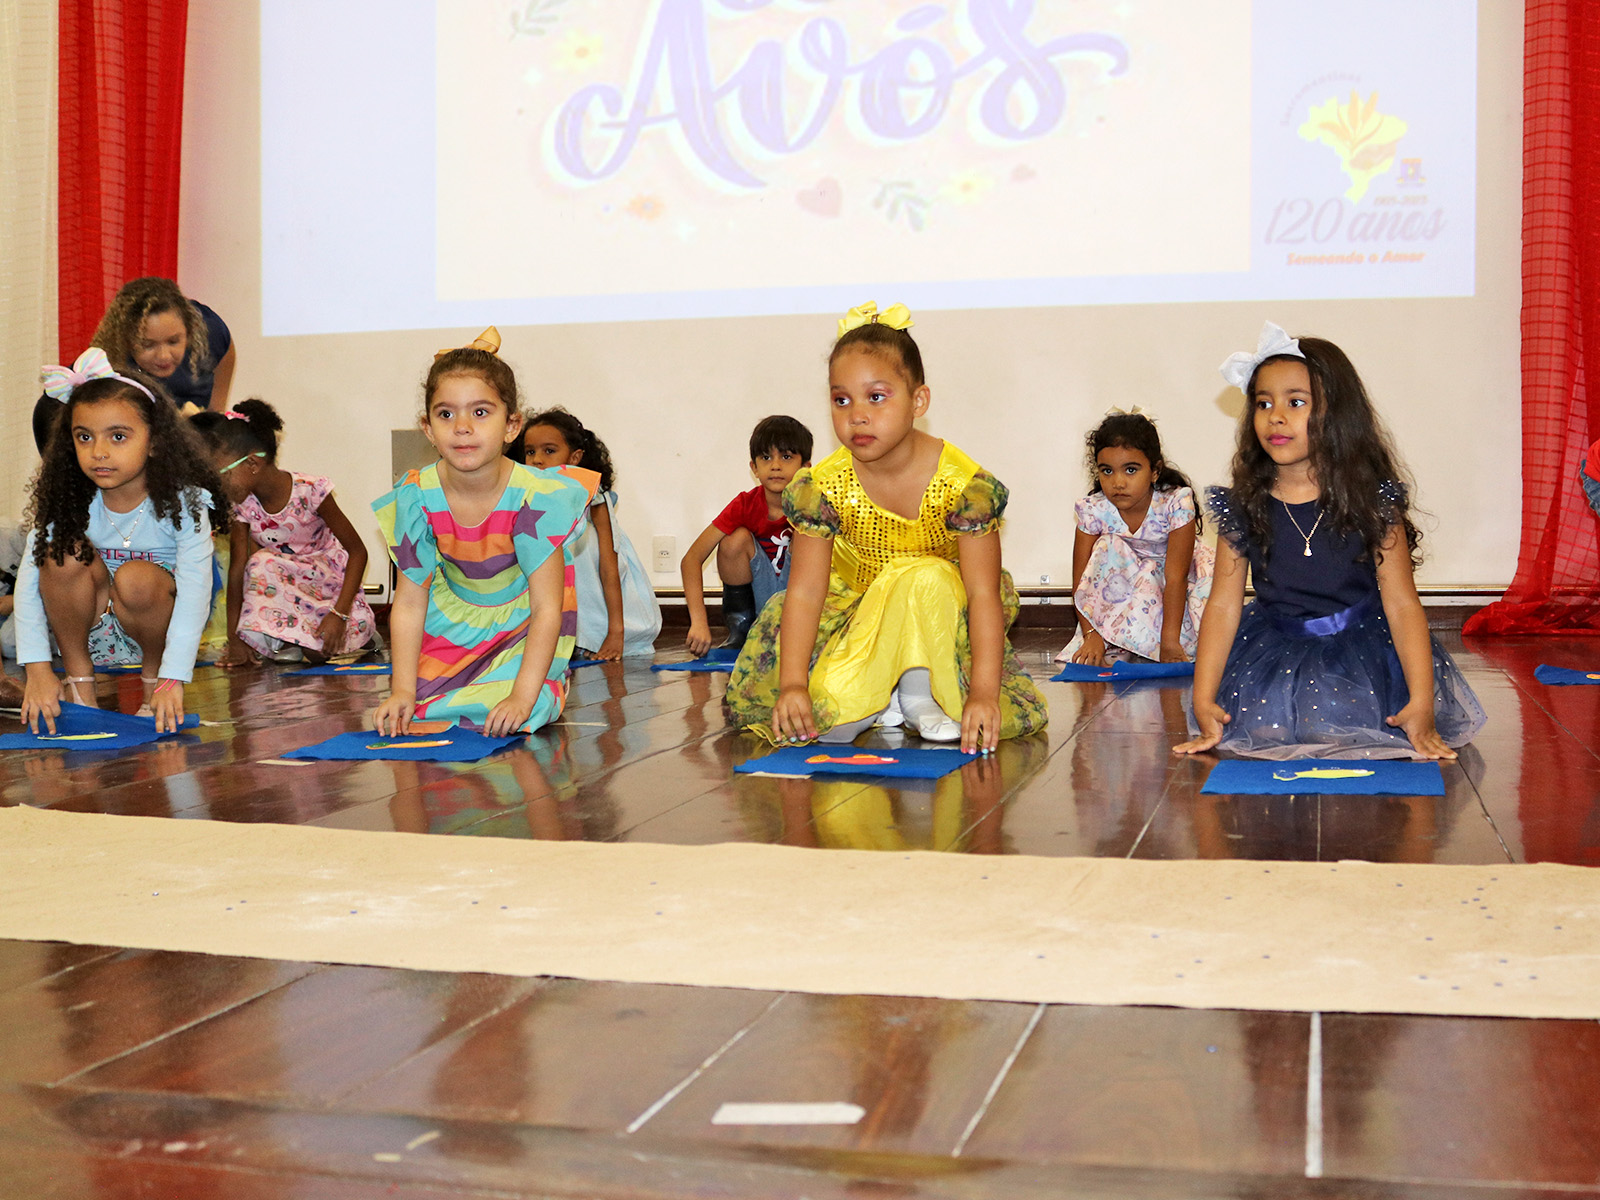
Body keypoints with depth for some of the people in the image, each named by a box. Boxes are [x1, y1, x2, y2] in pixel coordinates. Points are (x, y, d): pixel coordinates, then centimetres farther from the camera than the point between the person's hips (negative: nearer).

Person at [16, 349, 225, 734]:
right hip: (93, 633, 3)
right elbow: (29, 579, -16)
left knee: (135, 578, -32)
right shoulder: (67, 499, -13)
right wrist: (38, 670, -26)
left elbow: (194, 593, -26)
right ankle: (78, 677, -8)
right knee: (64, 552, -22)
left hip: (158, 628, -3)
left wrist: (172, 681, -34)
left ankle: (153, 680, -6)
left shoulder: (182, 501, -21)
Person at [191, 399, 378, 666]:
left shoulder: (310, 491, -23)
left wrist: (339, 614, -28)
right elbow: (237, 570, -10)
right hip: (287, 586, 3)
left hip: (328, 580, -3)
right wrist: (234, 639, -16)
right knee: (261, 563, -31)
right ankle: (282, 641, -10)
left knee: (321, 652, -27)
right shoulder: (242, 504, -10)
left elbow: (357, 551, -19)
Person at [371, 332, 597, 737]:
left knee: (520, 716, -21)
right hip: (453, 620, 3)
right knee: (419, 709, -9)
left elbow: (546, 609, -27)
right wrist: (403, 691, -20)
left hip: (521, 621, -3)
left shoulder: (535, 498, -29)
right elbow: (409, 602, -12)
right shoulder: (417, 498, -20)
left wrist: (522, 697, -34)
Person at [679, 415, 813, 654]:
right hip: (756, 603, 1)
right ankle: (739, 632, -7)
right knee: (737, 539, -23)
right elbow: (692, 559, -18)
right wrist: (699, 622, -29)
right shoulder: (745, 505, -13)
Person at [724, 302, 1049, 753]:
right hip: (856, 606, 2)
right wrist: (793, 685, -33)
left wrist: (983, 694, -37)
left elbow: (983, 594, -27)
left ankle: (920, 695, -14)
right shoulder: (822, 486, -20)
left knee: (927, 580, -36)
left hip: (941, 603, -2)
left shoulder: (964, 483, -26)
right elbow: (805, 591, -21)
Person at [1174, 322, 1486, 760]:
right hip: (1274, 649, 2)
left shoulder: (1372, 501, -10)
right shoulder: (1242, 508, -5)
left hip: (1362, 645, -2)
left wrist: (1422, 705, -20)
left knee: (1346, 721, -23)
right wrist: (1204, 701, -14)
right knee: (1263, 722, -20)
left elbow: (1402, 605, -12)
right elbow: (1223, 606, -5)